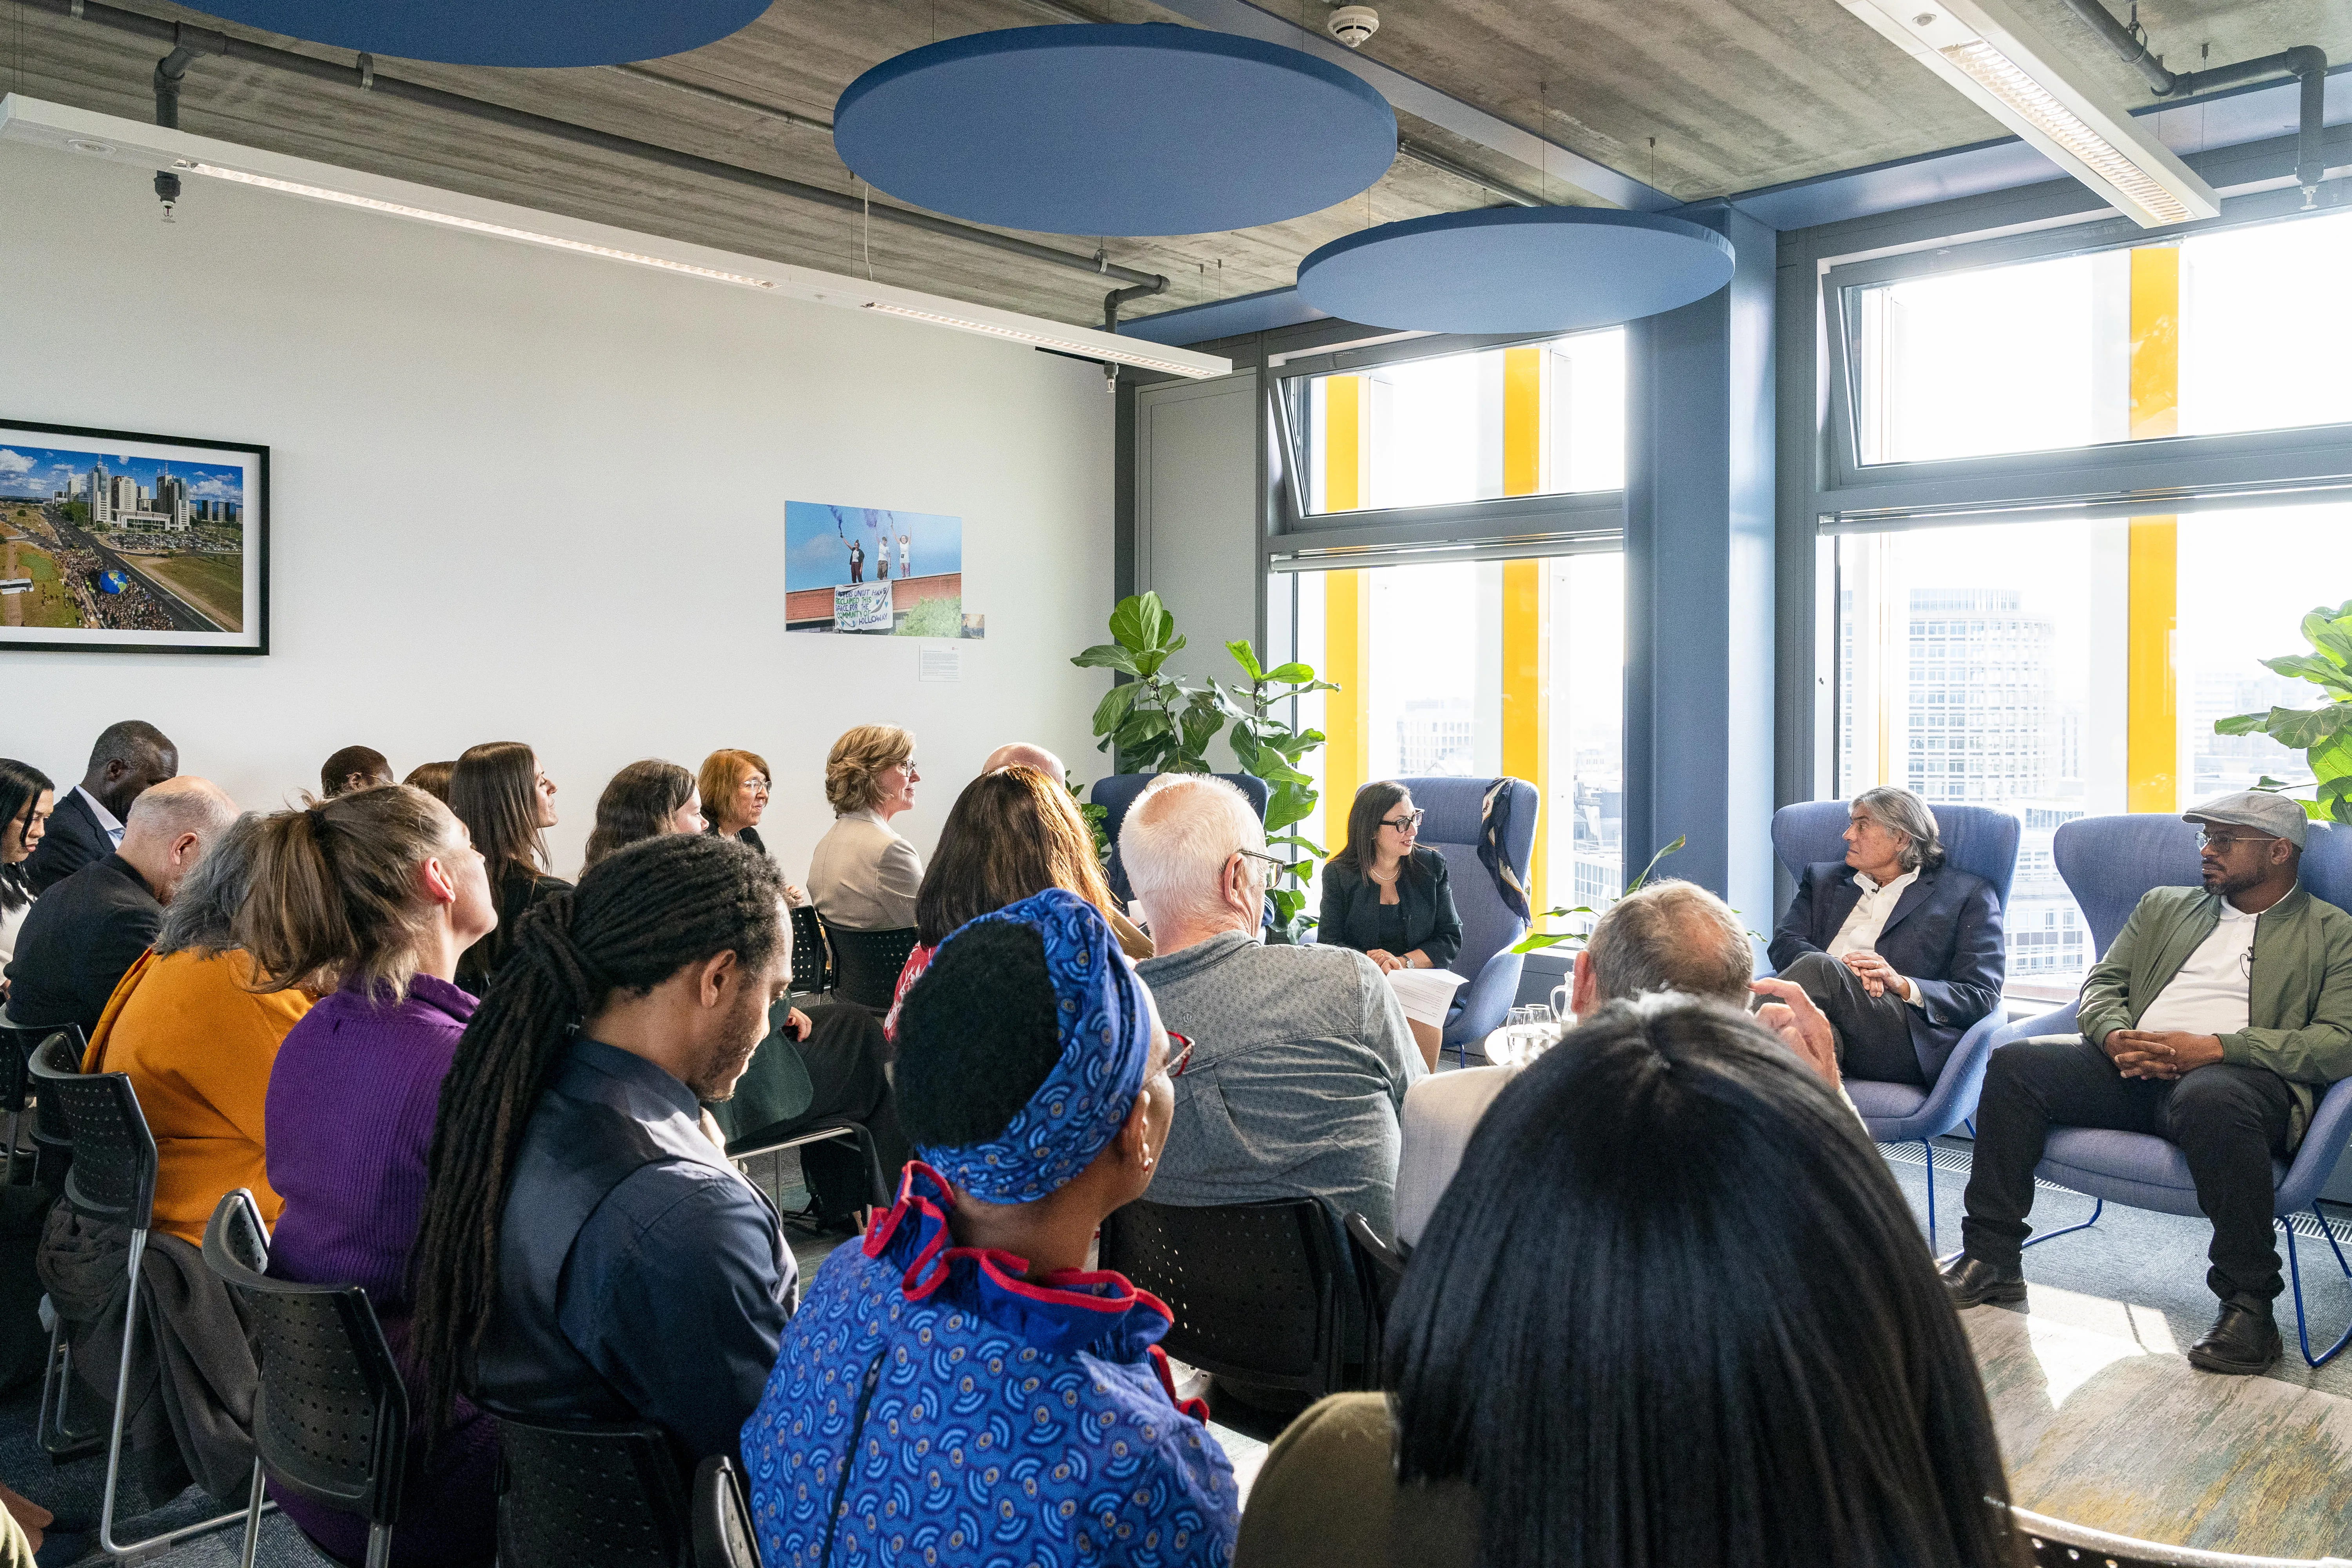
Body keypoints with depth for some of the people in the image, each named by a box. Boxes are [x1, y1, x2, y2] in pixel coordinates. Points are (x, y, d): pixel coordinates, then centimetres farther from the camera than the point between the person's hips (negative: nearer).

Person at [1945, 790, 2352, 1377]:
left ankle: (2249, 1306, -26)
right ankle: (1991, 1259, -13)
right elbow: (2101, 985, 20)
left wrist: (2216, 1047, -17)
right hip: (2135, 1068, 5)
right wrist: (2118, 1038, -5)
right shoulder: (2163, 906, 26)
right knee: (2015, 1062, -20)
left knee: (2212, 1097, -41)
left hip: (2238, 1074, -5)